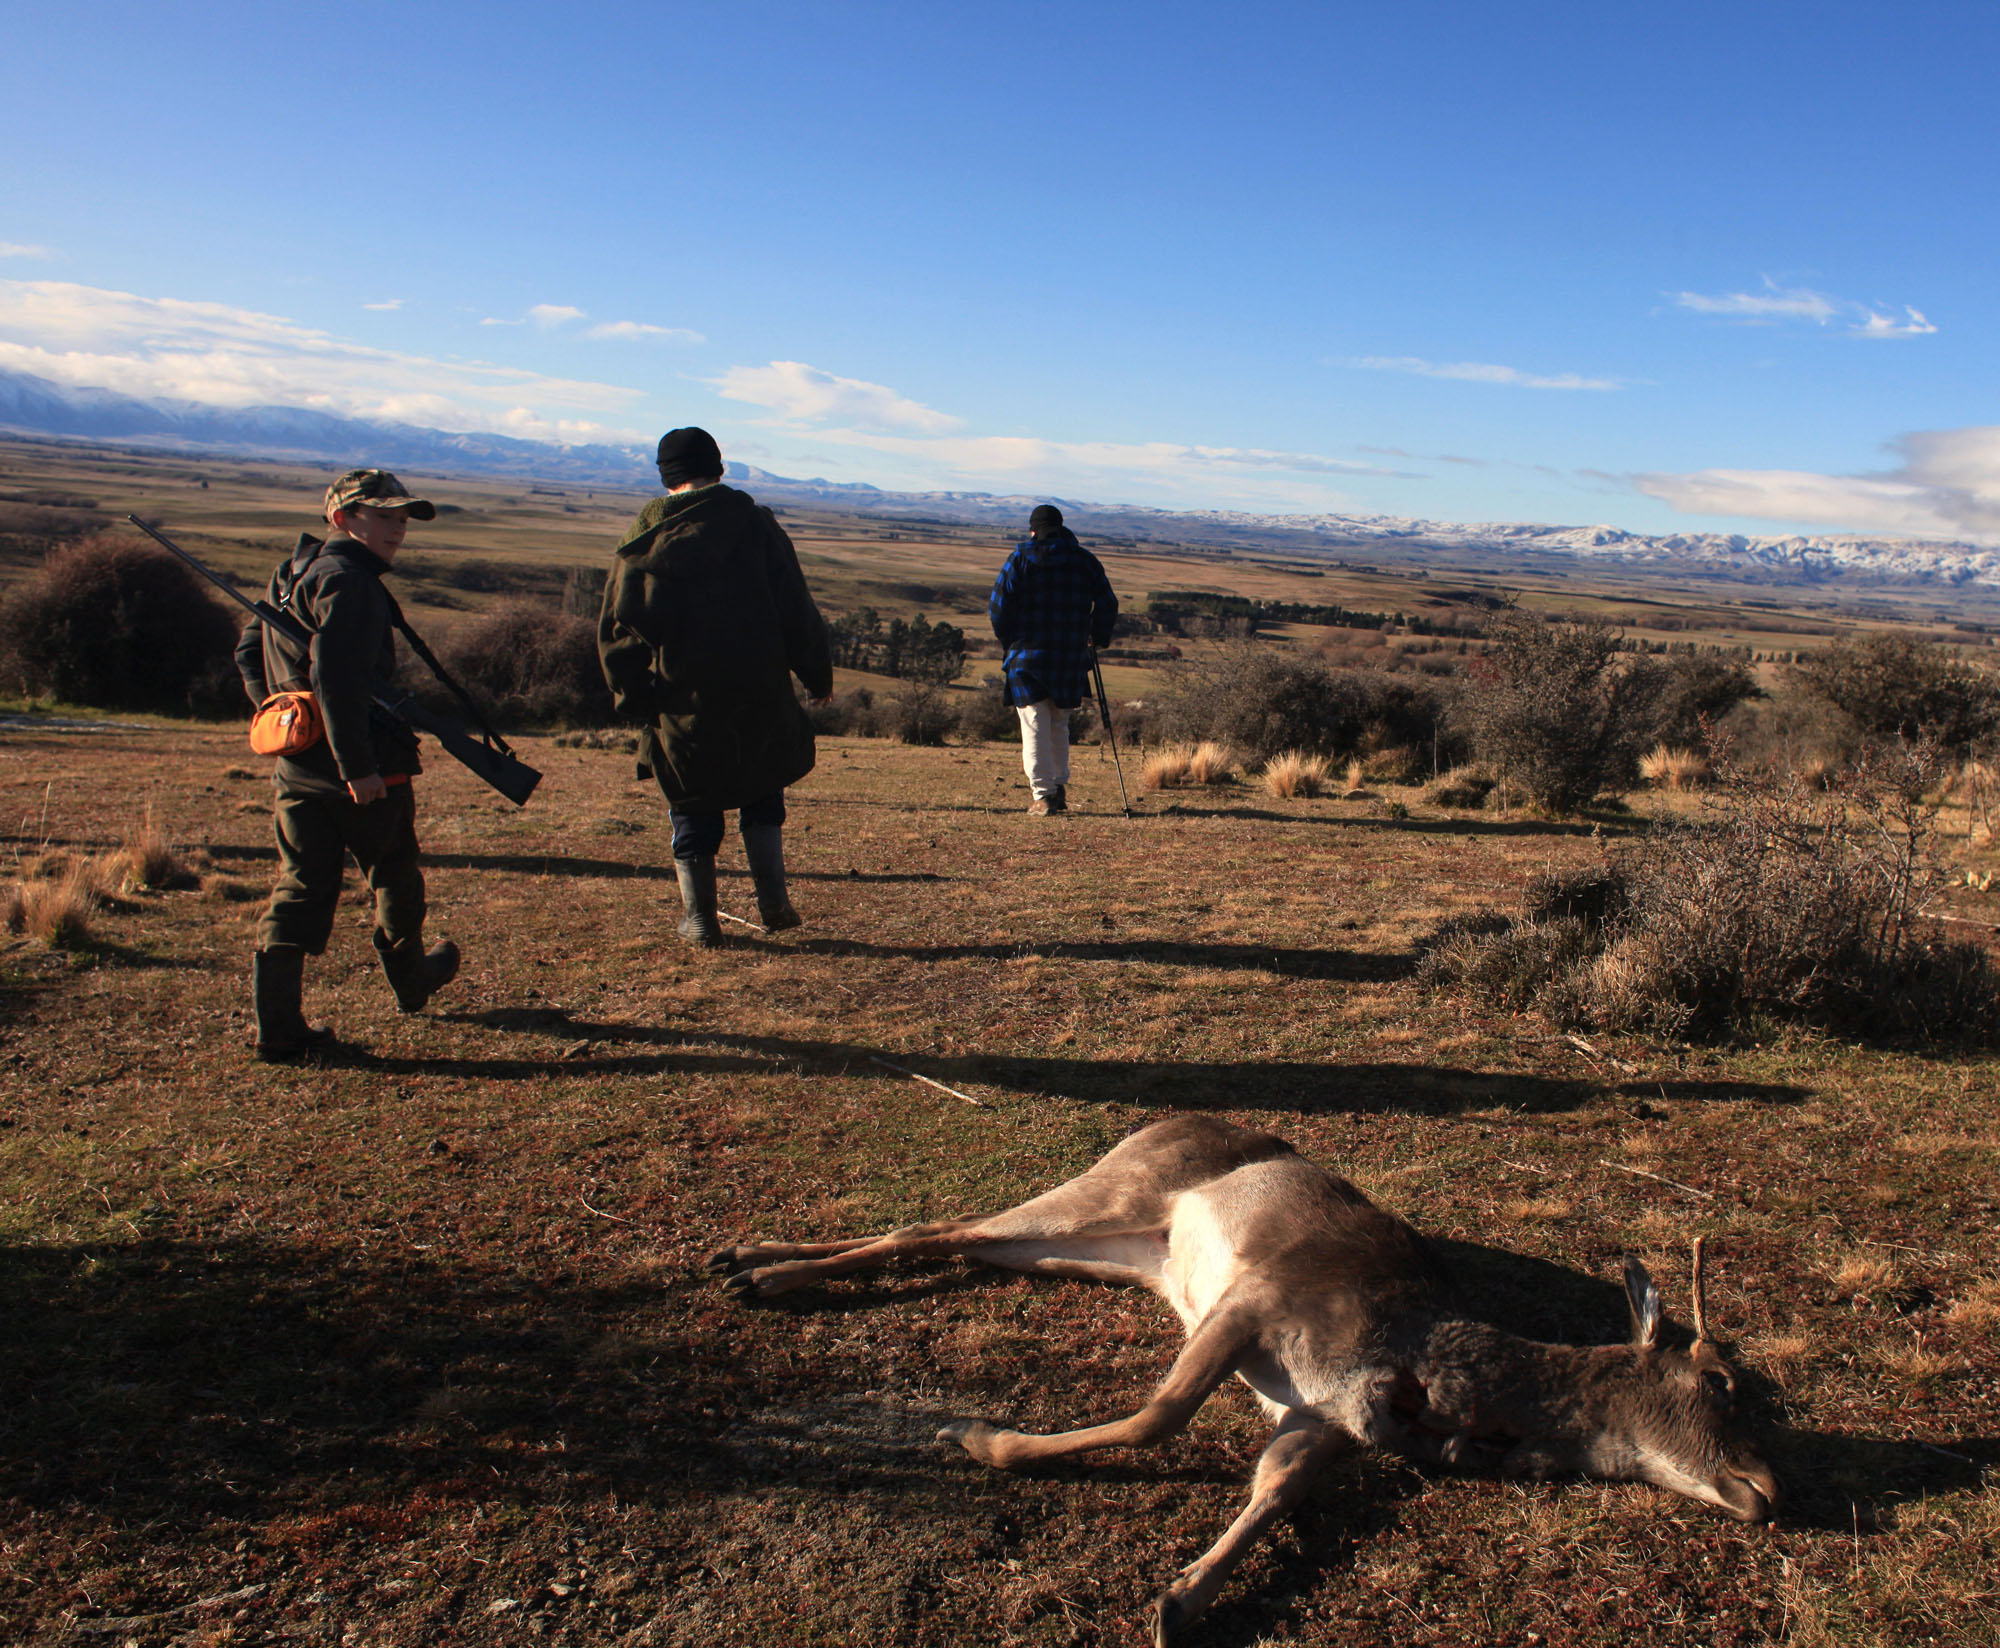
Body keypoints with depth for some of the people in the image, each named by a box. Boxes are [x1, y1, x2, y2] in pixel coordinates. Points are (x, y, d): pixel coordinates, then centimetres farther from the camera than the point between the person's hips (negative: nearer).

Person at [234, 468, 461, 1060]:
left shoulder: (292, 574, 16)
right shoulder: (349, 580, -16)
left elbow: (248, 652, 25)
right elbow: (336, 675, -27)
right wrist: (357, 766, -26)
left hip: (295, 765, 8)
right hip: (363, 767, -8)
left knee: (300, 887, 6)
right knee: (394, 876, 14)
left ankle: (277, 1023, 2)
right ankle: (410, 978, 34)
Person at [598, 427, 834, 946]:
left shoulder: (645, 534, 1)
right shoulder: (753, 522, -2)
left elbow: (616, 625, 3)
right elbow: (796, 610, -2)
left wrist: (631, 697, 9)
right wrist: (817, 674, 6)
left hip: (679, 703, 0)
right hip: (758, 698, 0)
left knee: (692, 807, 12)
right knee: (762, 794, 18)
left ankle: (699, 919, 13)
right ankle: (773, 901, 9)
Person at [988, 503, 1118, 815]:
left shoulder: (1021, 557, 0)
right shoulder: (1084, 559, 8)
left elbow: (998, 604, -5)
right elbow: (1107, 604, 6)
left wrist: (1009, 641, 9)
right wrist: (1098, 638, 20)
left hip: (1028, 653, -3)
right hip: (1071, 657, 3)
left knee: (1035, 727, 0)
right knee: (1060, 725, 17)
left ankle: (1043, 795, -6)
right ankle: (1060, 787, 14)